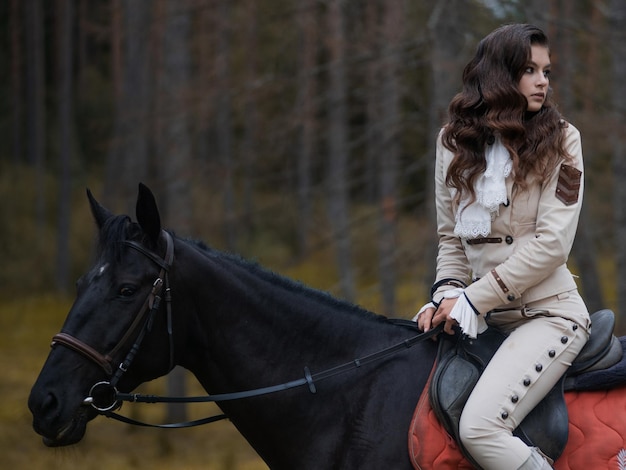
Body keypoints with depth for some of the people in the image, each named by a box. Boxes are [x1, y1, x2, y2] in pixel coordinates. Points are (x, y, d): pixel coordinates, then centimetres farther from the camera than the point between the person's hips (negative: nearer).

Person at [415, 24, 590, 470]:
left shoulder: (560, 139, -4)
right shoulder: (455, 141, 8)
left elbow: (551, 243, -12)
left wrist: (472, 300, -14)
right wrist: (447, 295, -4)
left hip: (548, 311, -6)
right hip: (485, 314, 6)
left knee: (479, 428, -26)